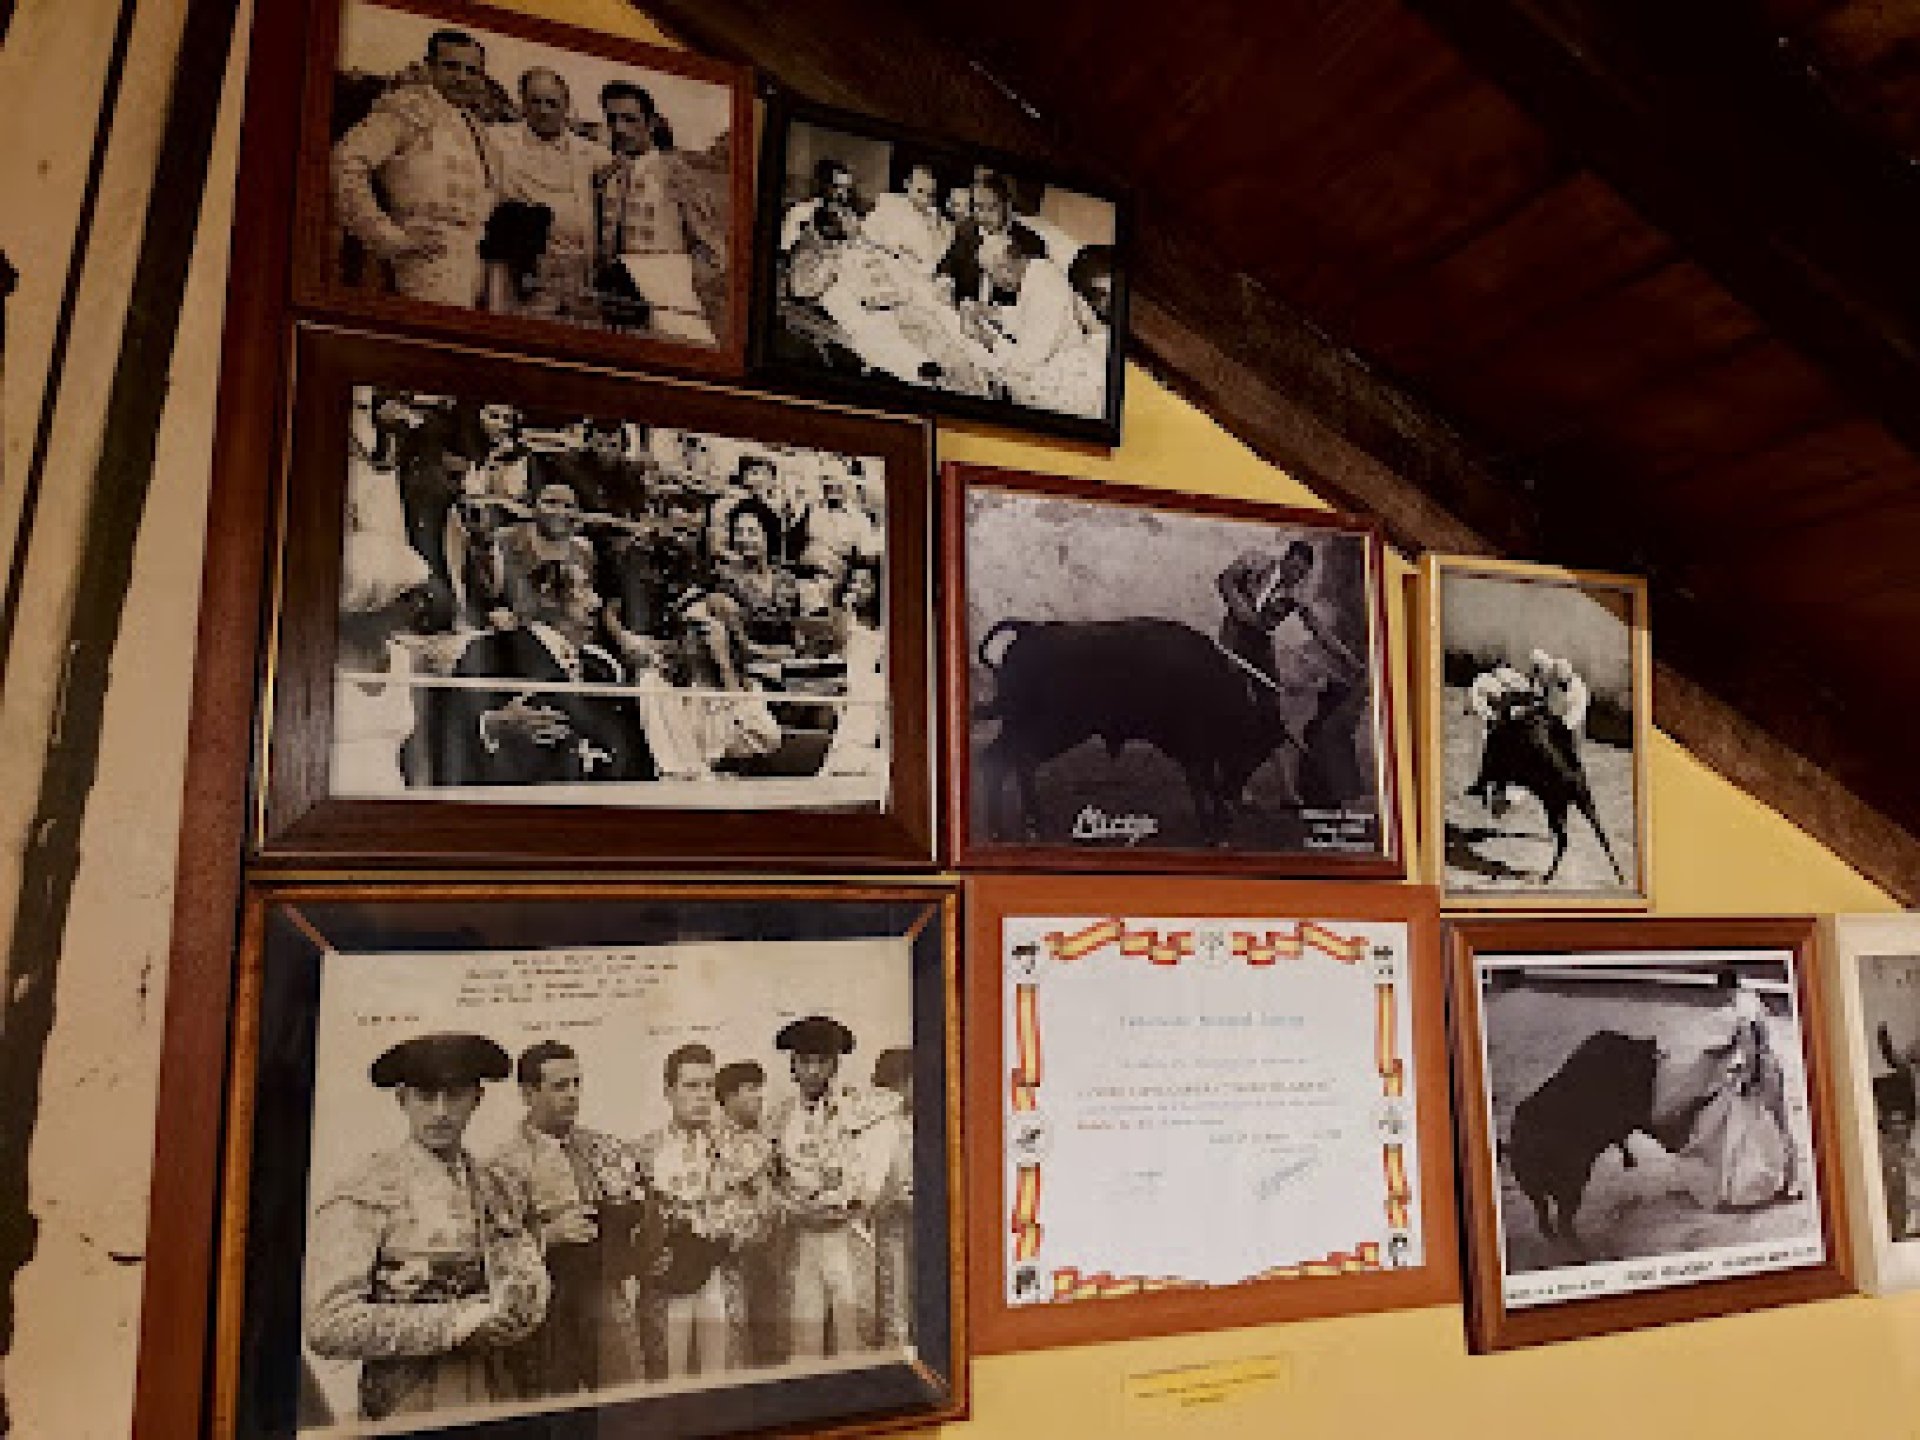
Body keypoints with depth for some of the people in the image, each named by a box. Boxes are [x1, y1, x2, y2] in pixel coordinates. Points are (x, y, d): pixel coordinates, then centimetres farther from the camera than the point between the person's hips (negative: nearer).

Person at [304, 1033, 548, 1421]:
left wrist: (504, 1316, -16)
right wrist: (456, 1320, -19)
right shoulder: (361, 1196, -11)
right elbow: (328, 1325, -18)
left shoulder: (498, 1190, 6)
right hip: (409, 1409, -5)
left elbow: (534, 1288, 6)